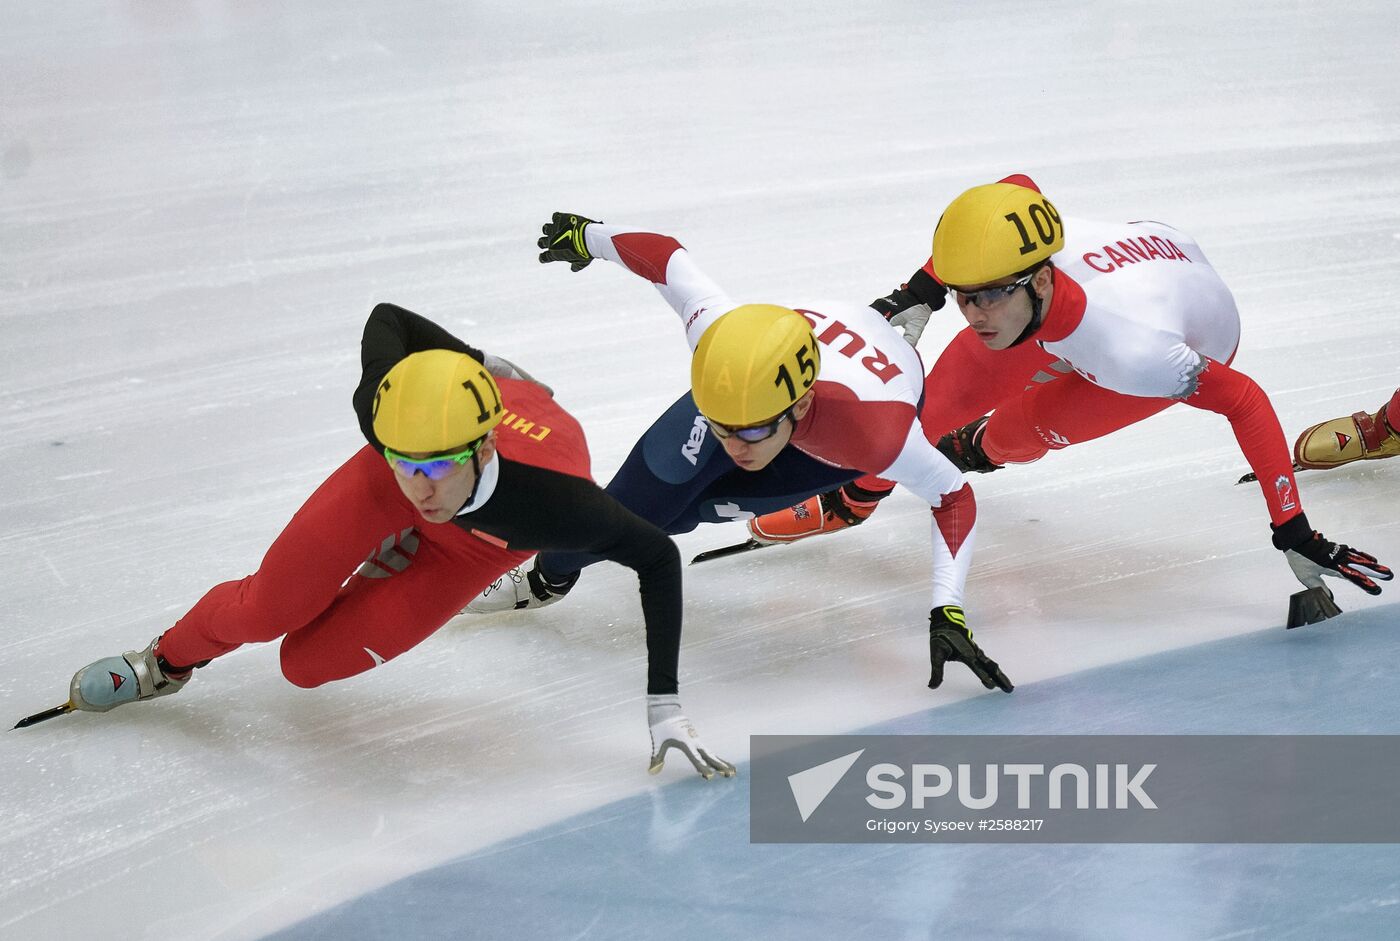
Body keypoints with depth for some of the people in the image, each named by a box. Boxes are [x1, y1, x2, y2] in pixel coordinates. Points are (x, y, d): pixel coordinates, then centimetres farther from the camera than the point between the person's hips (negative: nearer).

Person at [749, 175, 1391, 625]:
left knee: (1021, 431, -12)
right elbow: (1019, 186, -12)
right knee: (941, 399, -2)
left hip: (1195, 342, -4)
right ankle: (852, 500, 27)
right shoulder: (1002, 260, -36)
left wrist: (1295, 536, -33)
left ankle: (975, 445, 27)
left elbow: (1246, 403, -36)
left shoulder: (1135, 353, -48)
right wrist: (922, 292, -7)